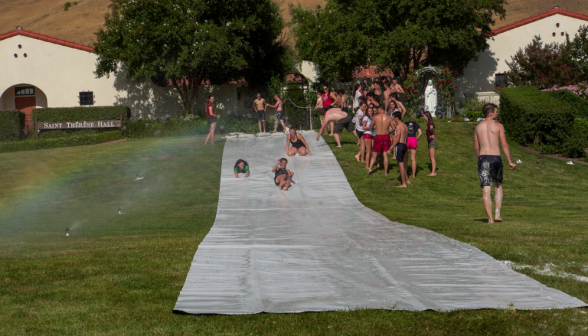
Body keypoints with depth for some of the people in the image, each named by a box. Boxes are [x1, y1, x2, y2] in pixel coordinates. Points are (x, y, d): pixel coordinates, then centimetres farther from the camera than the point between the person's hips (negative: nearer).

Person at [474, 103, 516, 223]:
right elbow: (504, 145, -4)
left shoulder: (478, 127, 10)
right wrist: (510, 162, 0)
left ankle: (490, 218, -5)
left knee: (486, 190, 0)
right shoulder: (498, 126, 0)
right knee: (498, 186, 20)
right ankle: (497, 214, 10)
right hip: (496, 158, -2)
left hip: (483, 158, 2)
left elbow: (476, 147, 13)